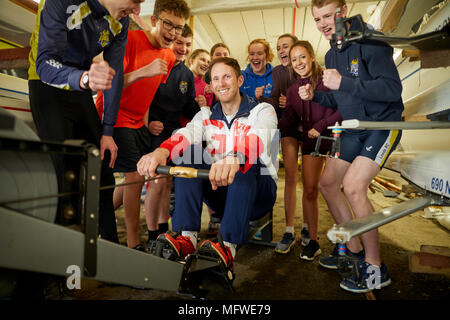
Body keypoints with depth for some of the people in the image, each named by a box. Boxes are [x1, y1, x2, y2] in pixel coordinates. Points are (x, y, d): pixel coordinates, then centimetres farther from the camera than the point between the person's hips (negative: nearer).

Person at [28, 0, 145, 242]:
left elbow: (115, 75, -4)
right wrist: (85, 78, -53)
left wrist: (107, 131, -7)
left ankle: (109, 249, 16)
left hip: (82, 92, 5)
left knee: (102, 176, 3)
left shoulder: (120, 21, -5)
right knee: (63, 178, -14)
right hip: (48, 88, -5)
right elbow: (45, 63, -30)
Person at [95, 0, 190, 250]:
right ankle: (133, 244, 3)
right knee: (135, 176, -12)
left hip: (137, 122, 8)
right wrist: (143, 72, -34)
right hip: (113, 118, -7)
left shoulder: (169, 58, 6)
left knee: (136, 177, 10)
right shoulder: (129, 39, -15)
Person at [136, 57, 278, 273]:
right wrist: (161, 151, -38)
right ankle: (186, 238, -27)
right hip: (219, 191, 3)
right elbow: (185, 135, -14)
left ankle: (228, 247, -38)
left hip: (258, 190, -3)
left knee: (246, 160, -33)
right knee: (189, 151, -19)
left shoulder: (262, 111, -2)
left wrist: (234, 160, -51)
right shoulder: (206, 115, 9)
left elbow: (257, 140, -27)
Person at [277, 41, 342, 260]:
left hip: (334, 137, -4)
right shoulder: (293, 90, 13)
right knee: (310, 189, 2)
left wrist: (321, 126, -16)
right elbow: (289, 122, 10)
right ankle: (312, 239, 14)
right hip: (311, 142, 4)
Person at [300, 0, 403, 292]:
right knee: (327, 184, 6)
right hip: (355, 128, 9)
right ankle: (354, 249, 23)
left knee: (353, 185, -24)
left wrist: (343, 83, -27)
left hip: (383, 125, -8)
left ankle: (375, 267, -5)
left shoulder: (369, 42, -14)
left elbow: (392, 88, -23)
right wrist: (315, 96, -3)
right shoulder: (331, 55, 10)